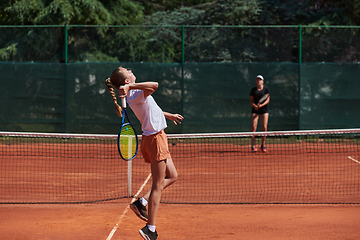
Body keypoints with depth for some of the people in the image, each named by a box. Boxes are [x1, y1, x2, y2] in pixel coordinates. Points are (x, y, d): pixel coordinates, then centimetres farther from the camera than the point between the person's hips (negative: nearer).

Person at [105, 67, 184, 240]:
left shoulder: (134, 93, 11)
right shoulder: (135, 94, -19)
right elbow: (154, 85, -41)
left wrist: (169, 115, 40)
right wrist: (129, 86, -45)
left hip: (154, 137, 10)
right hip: (155, 137, -10)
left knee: (172, 176, 18)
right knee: (158, 185, -6)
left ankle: (142, 202, 12)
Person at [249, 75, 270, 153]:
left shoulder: (266, 89, 1)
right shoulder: (253, 90, 6)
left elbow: (268, 100, -6)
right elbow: (251, 101, 5)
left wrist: (261, 105, -22)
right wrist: (254, 106, -15)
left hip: (264, 109, -1)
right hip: (255, 110, 1)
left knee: (264, 127, -5)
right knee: (253, 127, -9)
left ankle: (263, 145, 6)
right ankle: (253, 145, -3)